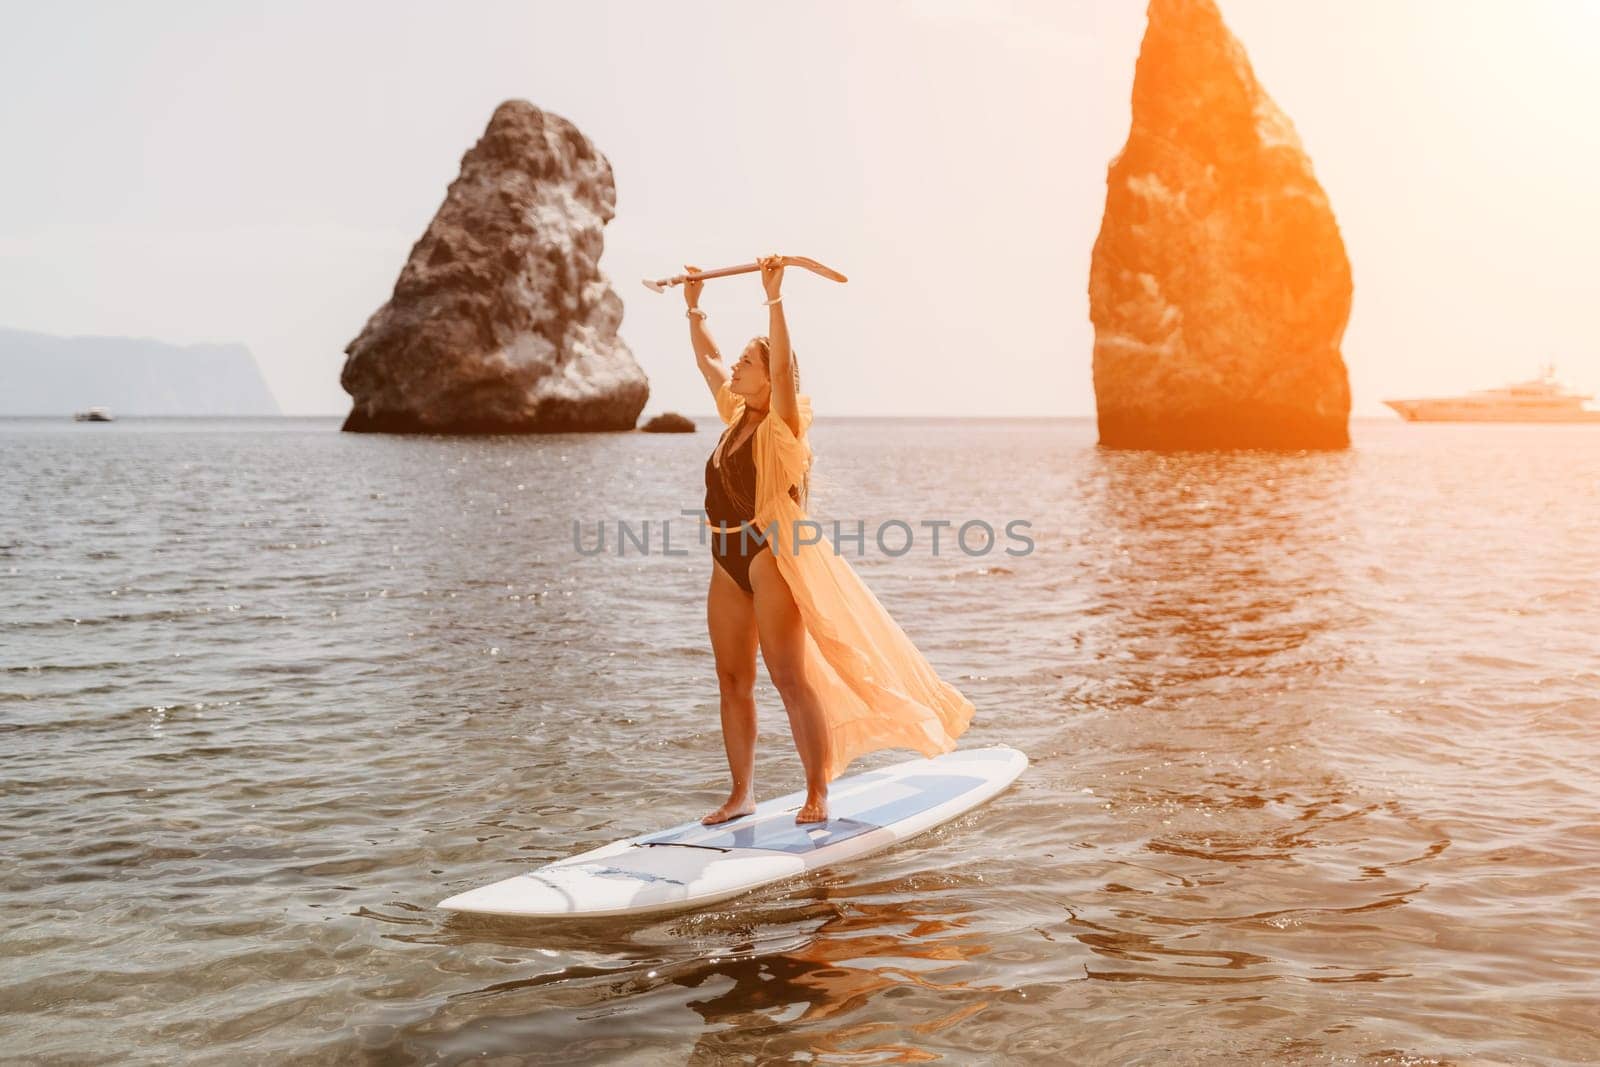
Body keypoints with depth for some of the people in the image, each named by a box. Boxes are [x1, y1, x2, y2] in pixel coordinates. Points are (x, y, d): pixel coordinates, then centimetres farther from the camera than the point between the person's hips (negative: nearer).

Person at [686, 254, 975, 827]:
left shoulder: (782, 424, -8)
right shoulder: (736, 416, 13)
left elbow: (783, 365, -24)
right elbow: (706, 359, 25)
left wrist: (774, 298, -29)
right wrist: (693, 306, 27)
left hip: (771, 558, -8)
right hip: (728, 564, 8)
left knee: (790, 678, -7)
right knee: (732, 680, 8)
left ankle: (817, 794, -1)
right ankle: (741, 793, 16)